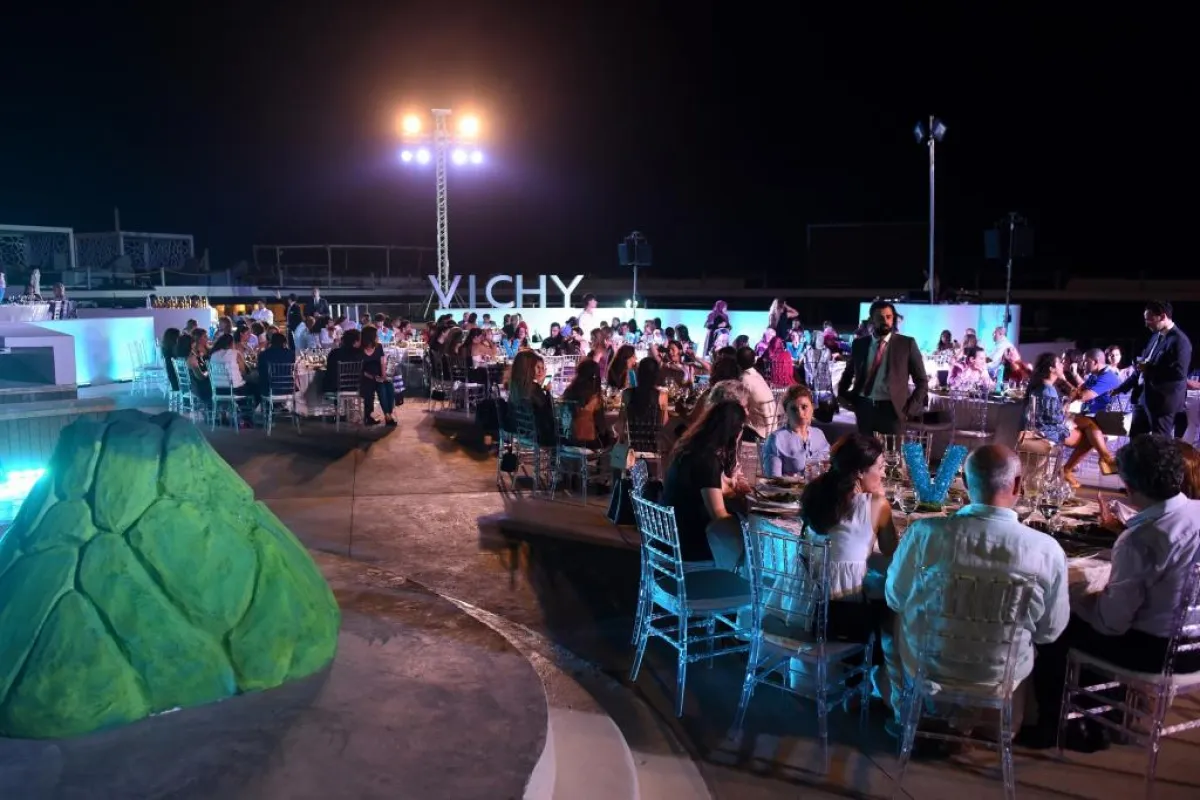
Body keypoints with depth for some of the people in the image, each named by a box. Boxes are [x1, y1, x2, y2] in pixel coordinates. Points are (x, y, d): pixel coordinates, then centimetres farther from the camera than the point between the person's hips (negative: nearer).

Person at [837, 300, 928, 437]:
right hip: (864, 408, 3)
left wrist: (910, 409, -4)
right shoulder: (859, 344, 9)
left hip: (892, 410, -2)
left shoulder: (906, 344, 1)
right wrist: (843, 397, 10)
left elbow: (922, 381, 4)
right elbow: (848, 374, 23)